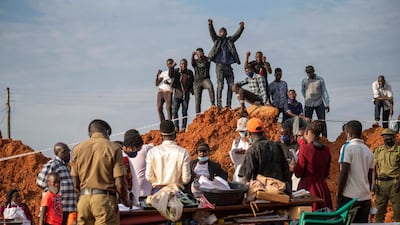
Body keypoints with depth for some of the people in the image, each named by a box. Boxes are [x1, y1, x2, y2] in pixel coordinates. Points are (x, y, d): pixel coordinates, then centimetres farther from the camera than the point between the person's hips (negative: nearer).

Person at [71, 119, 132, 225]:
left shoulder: (78, 149, 8)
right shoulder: (113, 148, -4)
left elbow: (76, 184, 9)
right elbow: (120, 184, -8)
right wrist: (126, 201, 10)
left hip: (83, 200, 4)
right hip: (105, 200, -4)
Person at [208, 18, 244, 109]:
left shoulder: (230, 40, 19)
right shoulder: (217, 40, 12)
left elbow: (237, 35, 9)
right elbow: (212, 33, -3)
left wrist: (241, 27, -8)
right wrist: (210, 25, -21)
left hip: (228, 66, 4)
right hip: (219, 65, -4)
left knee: (231, 85, -1)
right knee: (220, 85, -12)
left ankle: (228, 104, 3)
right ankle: (219, 104, -13)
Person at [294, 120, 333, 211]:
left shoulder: (304, 148, -11)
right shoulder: (326, 149, 5)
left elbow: (298, 173, -6)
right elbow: (326, 173, 14)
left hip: (308, 186, -5)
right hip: (322, 187, 5)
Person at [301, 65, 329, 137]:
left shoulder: (320, 80, -4)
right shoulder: (304, 81, -1)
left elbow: (324, 91, -1)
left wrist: (327, 104, -4)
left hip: (319, 103, -1)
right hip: (308, 104, 1)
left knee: (322, 121, -3)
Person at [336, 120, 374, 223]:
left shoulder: (347, 147, -6)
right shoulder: (369, 151, 13)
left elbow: (344, 172, -13)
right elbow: (370, 177, 16)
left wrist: (338, 194, -8)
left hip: (349, 196, -6)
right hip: (365, 197, 6)